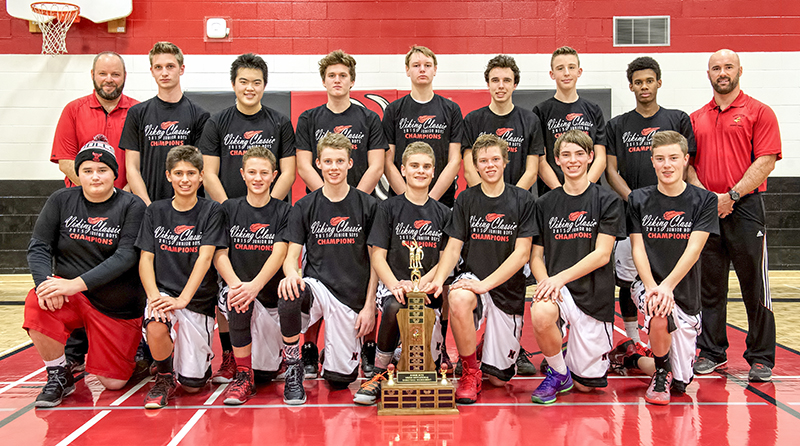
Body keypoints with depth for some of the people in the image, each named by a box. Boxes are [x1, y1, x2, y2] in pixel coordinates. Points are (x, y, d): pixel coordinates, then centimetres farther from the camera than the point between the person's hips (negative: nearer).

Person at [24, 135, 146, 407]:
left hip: (118, 306, -2)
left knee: (113, 382, -2)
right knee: (37, 306, -31)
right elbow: (38, 247, -3)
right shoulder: (61, 201, 1)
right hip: (70, 297, 2)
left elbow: (127, 256, -18)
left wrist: (77, 283, -28)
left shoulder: (132, 206, -8)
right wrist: (45, 282, -24)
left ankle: (138, 344, 33)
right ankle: (59, 376, -7)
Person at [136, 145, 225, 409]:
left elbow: (204, 258, -11)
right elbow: (146, 259, 2)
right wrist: (153, 296, -16)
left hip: (198, 300, -1)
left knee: (191, 385, -5)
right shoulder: (155, 211, 6)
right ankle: (164, 377, -3)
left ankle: (201, 361, 32)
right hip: (163, 292, 1)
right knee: (156, 328, -35)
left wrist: (182, 299, -22)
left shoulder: (211, 211, -2)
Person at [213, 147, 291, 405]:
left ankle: (274, 347, 36)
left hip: (272, 297, 0)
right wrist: (235, 284, -24)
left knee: (267, 373, -2)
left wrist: (254, 286, -30)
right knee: (237, 300, -38)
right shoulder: (229, 209, 5)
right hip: (236, 290, 0)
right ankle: (243, 377, -22)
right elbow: (219, 254, -3)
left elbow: (279, 254, -13)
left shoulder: (284, 212, 1)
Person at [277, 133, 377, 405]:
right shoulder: (304, 207, 4)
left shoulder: (367, 206, 1)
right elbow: (292, 255, 2)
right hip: (316, 285, 0)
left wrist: (369, 306, -4)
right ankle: (293, 368, -13)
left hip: (352, 297, 0)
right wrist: (291, 273, -23)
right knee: (288, 297, -37)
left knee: (339, 379, -2)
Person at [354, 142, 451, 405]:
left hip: (428, 289, 2)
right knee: (395, 308, -39)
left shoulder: (442, 213, 13)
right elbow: (377, 257, 0)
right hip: (391, 285, -2)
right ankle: (379, 374, -15)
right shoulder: (389, 208, 6)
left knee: (428, 359, -19)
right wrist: (396, 286, -19)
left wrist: (421, 283, -14)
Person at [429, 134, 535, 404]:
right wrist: (439, 279, -20)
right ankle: (470, 372, -16)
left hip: (508, 290, 0)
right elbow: (453, 249, 0)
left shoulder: (522, 200, -3)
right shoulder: (466, 200, 3)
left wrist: (485, 284, -20)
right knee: (458, 299, -39)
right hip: (472, 279, 1)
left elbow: (522, 253, -9)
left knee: (498, 379, 3)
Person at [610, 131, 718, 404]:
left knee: (681, 383, 4)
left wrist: (666, 286, -27)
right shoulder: (639, 200, 1)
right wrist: (651, 287, -23)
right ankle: (661, 372, -7)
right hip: (647, 284, -1)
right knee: (660, 315, -38)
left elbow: (693, 249, -13)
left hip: (685, 295, 1)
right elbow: (637, 249, -5)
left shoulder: (704, 201, -2)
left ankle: (632, 357, 34)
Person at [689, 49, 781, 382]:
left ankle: (761, 358, 9)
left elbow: (766, 161, -7)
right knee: (709, 287, 8)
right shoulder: (696, 118, 14)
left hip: (745, 208, -4)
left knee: (755, 286, -1)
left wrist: (731, 196, -14)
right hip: (705, 210, 4)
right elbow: (688, 163, 12)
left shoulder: (759, 112, 2)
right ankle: (712, 353, 19)